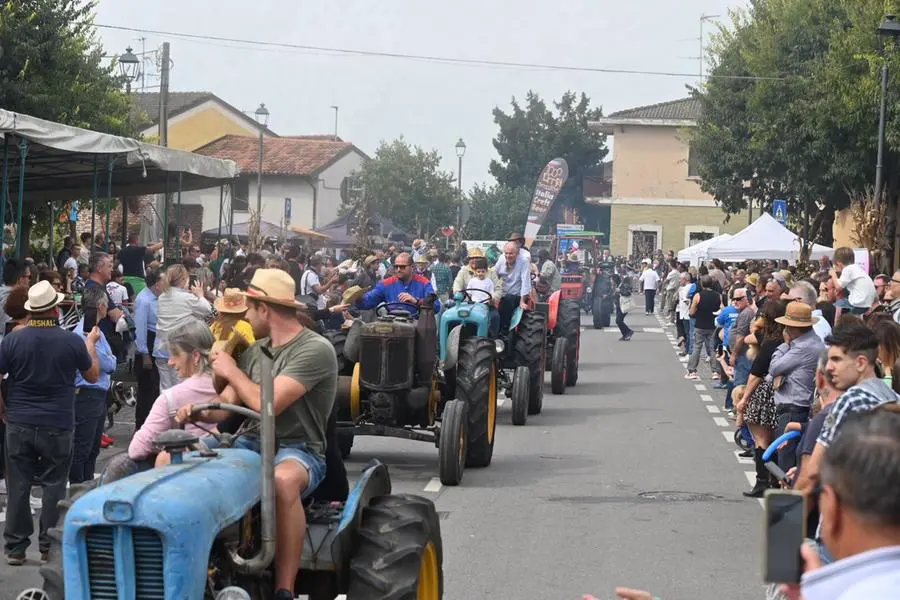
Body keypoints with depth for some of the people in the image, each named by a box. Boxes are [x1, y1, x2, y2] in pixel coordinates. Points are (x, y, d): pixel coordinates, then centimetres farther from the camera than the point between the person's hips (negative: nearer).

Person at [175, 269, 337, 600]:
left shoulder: (315, 349, -14)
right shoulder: (256, 350, 13)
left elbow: (267, 404, -23)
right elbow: (224, 405, 12)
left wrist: (232, 371, -9)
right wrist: (197, 411, -10)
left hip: (298, 449, -8)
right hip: (251, 443, 8)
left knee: (283, 479, -43)